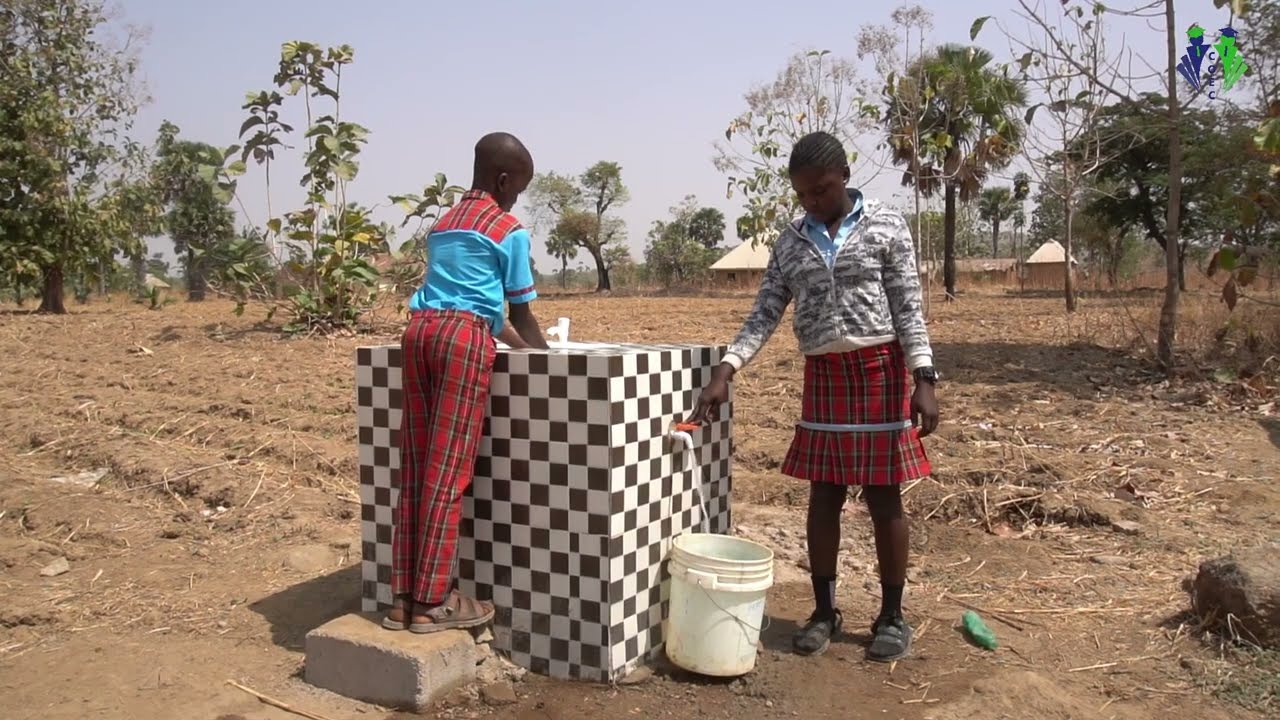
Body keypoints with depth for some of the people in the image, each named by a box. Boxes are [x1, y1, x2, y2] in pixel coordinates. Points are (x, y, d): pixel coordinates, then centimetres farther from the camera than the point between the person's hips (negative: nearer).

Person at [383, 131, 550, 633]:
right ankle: (432, 603, 2)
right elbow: (520, 314, 8)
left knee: (417, 468, 8)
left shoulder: (445, 223, 27)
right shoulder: (508, 230, 5)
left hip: (421, 329, 7)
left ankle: (404, 596, 13)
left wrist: (521, 344, 39)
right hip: (464, 336, -7)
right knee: (449, 471, -4)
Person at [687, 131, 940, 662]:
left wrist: (924, 380, -13)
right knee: (823, 497, 6)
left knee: (884, 498, 3)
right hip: (822, 375, 3)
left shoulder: (887, 226, -2)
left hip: (881, 370, -3)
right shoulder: (790, 243, 7)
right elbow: (765, 315, 3)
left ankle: (892, 616, 17)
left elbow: (909, 308, -5)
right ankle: (824, 611, 20)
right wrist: (724, 373, -9)